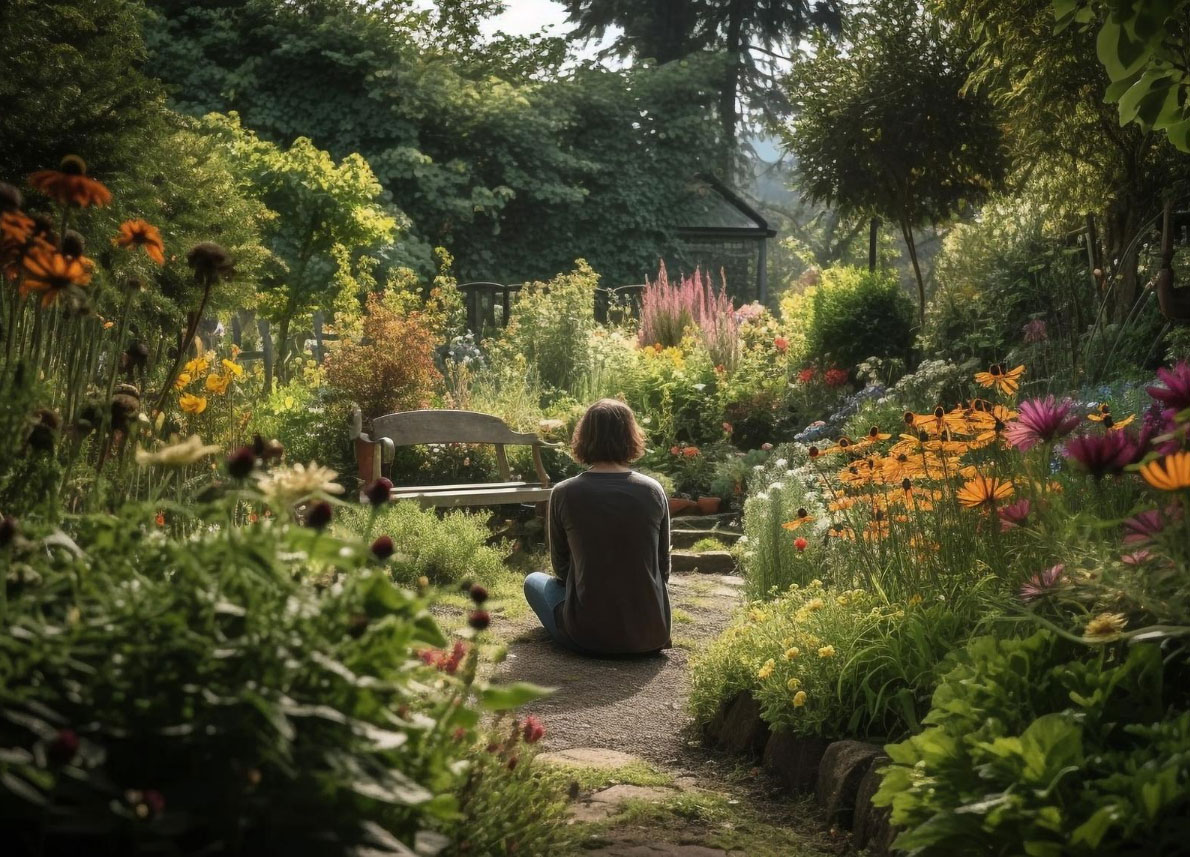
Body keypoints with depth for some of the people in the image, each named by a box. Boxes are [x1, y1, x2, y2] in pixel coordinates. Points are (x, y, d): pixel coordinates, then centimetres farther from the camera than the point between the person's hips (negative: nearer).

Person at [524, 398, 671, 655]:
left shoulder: (563, 494, -6)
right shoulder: (654, 492, -2)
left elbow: (561, 567, 6)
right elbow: (664, 567, 8)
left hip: (589, 635, -3)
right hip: (652, 635, 4)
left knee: (534, 580, 26)